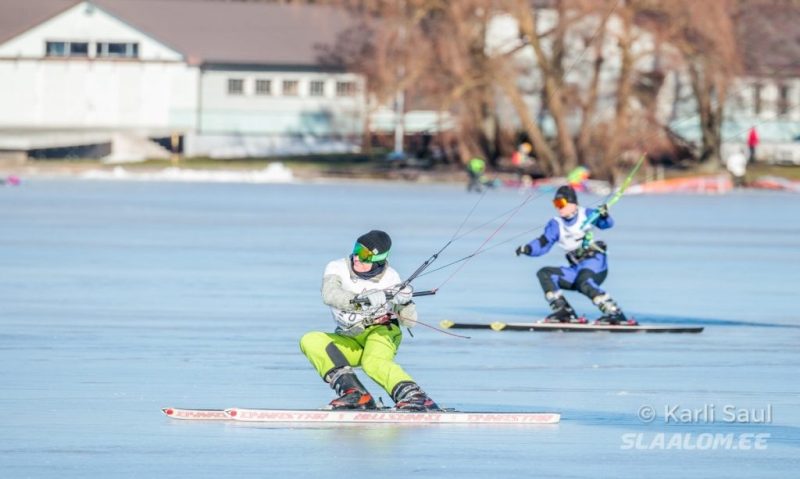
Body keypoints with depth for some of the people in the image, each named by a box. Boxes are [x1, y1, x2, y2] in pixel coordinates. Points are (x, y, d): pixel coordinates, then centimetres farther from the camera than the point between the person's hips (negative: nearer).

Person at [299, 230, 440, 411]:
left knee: (374, 363, -36)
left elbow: (409, 321, -7)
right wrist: (363, 300, -45)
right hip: (349, 341, 3)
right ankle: (353, 393, -32)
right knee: (310, 341, -23)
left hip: (381, 333, -3)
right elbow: (329, 295, -30)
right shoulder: (337, 268, -8)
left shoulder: (389, 277, -9)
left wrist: (405, 302, -30)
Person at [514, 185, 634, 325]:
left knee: (584, 283, -35)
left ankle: (615, 314, -36)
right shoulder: (556, 224, 7)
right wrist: (528, 249, -20)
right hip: (577, 270, 6)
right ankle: (562, 310, -14)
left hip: (595, 261, -6)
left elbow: (605, 224, -6)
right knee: (545, 274, -7)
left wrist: (604, 216, -29)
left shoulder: (586, 214, 0)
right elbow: (542, 244, 0)